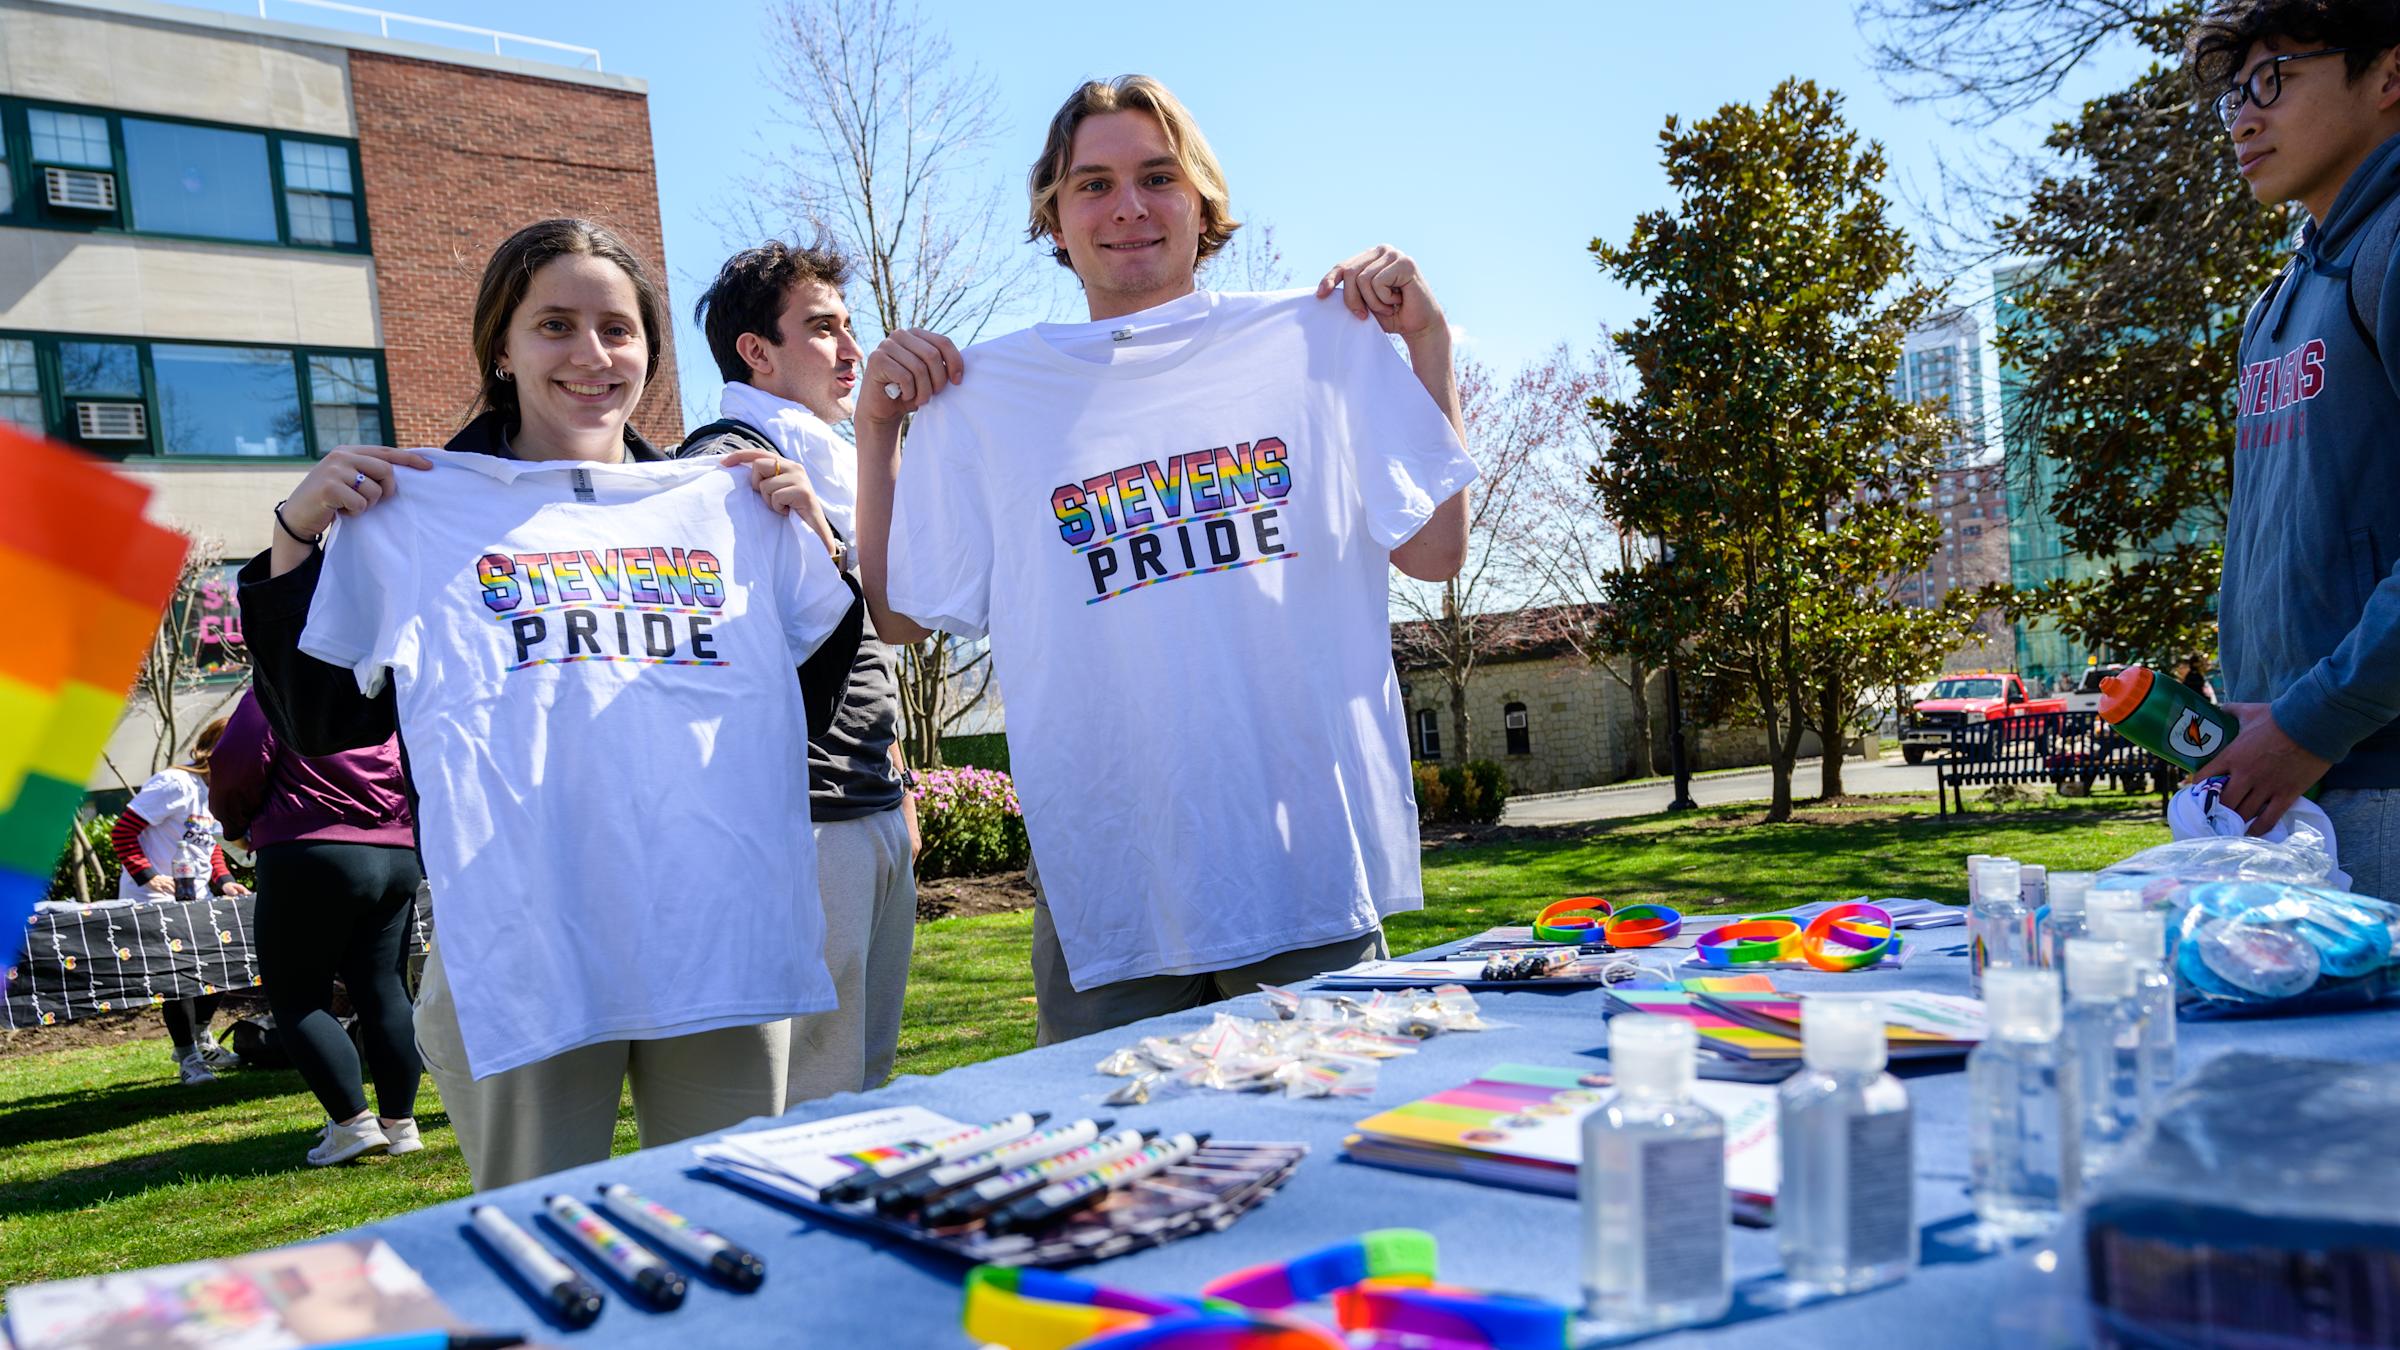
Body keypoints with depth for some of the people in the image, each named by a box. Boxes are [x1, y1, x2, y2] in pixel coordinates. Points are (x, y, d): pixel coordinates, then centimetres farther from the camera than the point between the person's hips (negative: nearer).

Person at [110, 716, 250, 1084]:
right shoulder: (175, 784, -19)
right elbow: (123, 830, -20)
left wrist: (223, 880, 4)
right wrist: (146, 875, -25)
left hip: (194, 900, 9)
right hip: (151, 900, -9)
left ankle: (199, 1038, 31)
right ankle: (187, 1057, 3)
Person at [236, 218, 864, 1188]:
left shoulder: (727, 507, 13)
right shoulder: (414, 510, 6)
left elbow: (807, 708, 16)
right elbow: (316, 724, 5)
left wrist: (818, 538, 6)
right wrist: (294, 539, -6)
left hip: (727, 945, 3)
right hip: (522, 956, -2)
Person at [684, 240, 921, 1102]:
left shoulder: (830, 467, 21)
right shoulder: (726, 462, -7)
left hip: (877, 813, 9)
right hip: (805, 819, -9)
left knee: (870, 1078, 13)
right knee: (814, 1095, -6)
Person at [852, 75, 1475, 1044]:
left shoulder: (1315, 339, 7)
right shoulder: (983, 391, 7)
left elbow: (1435, 551, 6)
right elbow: (897, 617, 7)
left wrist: (1427, 340, 3)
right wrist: (877, 428, -1)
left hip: (1312, 856, 1)